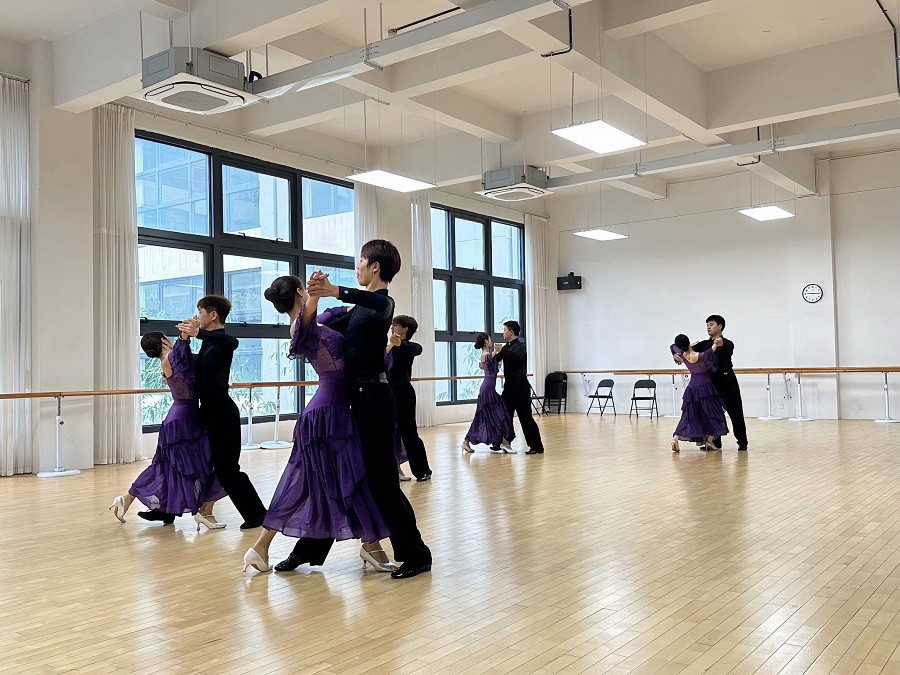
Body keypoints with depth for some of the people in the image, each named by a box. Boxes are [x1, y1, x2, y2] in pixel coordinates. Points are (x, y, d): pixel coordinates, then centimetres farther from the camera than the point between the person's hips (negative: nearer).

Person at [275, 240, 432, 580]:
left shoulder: (383, 303, -10)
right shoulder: (360, 307, 18)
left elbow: (379, 304, -36)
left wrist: (337, 291, -50)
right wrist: (320, 295, 5)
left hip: (373, 398, -9)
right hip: (354, 398, 9)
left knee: (381, 477, -4)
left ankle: (415, 554, 9)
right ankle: (311, 549, 24)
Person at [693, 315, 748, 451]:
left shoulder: (728, 344, -5)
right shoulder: (704, 344, 9)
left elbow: (728, 353, -28)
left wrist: (721, 345, -51)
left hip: (727, 381, -4)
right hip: (711, 381, 4)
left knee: (735, 411, 2)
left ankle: (742, 442, 13)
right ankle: (715, 442, 12)